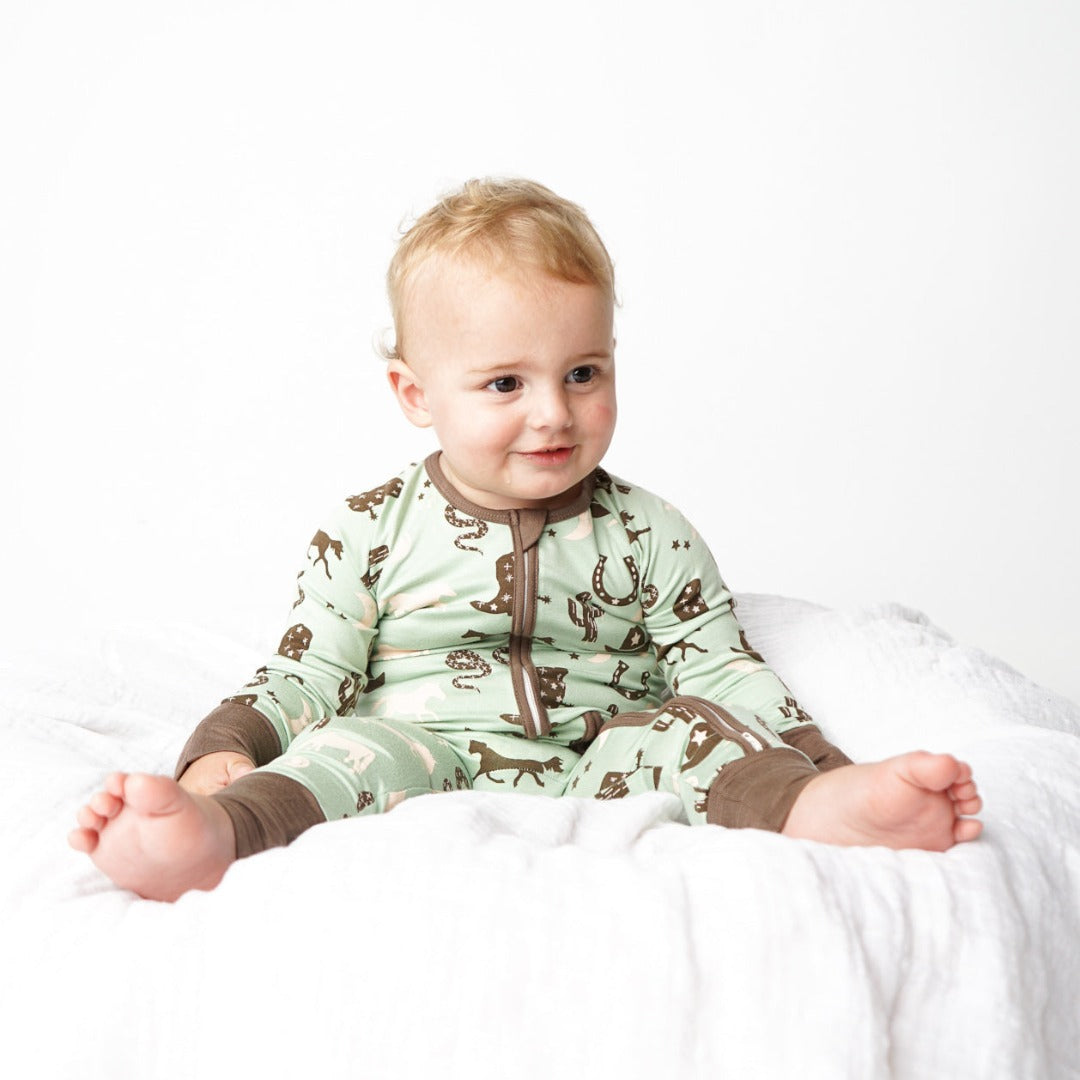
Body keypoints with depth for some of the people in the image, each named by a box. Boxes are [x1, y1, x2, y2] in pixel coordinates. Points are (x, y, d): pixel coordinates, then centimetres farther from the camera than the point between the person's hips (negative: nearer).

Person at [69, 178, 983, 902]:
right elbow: (306, 680, 6)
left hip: (598, 774, 2)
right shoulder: (370, 534, 5)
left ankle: (820, 810, -49)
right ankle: (212, 833, -56)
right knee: (366, 749, -30)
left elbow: (728, 674, 7)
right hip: (424, 770, -2)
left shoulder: (650, 537, 8)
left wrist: (822, 776, -8)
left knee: (683, 730, -23)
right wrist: (223, 756, -14)